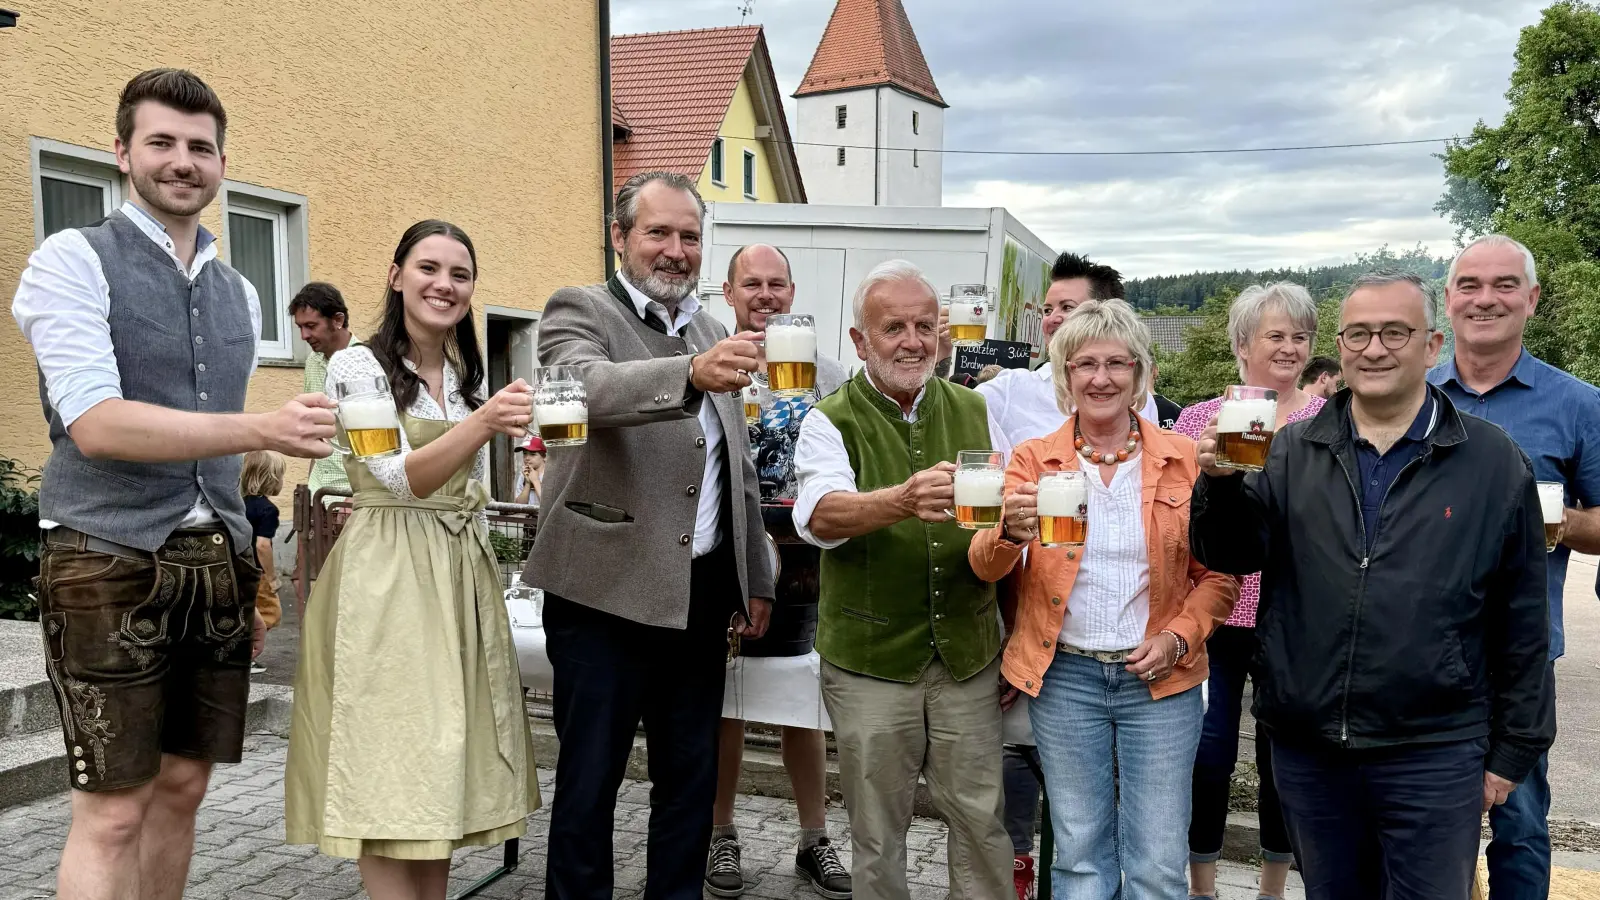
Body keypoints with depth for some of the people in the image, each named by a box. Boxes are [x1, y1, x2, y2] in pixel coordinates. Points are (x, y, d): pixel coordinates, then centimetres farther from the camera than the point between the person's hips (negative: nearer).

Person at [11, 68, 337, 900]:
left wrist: (249, 575, 14)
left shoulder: (238, 293, 14)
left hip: (216, 565, 6)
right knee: (112, 813, -2)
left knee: (181, 789, 13)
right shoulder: (71, 261, -4)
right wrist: (262, 428, -26)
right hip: (109, 561, -5)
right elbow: (94, 424, -16)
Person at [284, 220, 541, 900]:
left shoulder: (469, 374, 12)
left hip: (462, 575, 6)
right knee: (391, 768, -4)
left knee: (444, 766, 11)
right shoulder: (357, 364, -7)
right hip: (386, 580, -6)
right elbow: (402, 478, -19)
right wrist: (482, 422, -33)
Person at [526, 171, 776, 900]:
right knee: (589, 780, 7)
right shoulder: (579, 312, -4)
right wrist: (691, 372, -45)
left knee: (692, 776, 15)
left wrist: (755, 579, 16)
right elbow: (593, 388, -28)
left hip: (702, 593, 6)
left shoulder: (711, 331, 14)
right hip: (607, 592, -5)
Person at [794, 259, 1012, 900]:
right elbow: (820, 516, -26)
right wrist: (903, 500, -43)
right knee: (876, 833, 12)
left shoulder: (974, 411, 7)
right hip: (869, 660, -2)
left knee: (980, 820, 11)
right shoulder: (832, 422, -5)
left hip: (968, 654, 3)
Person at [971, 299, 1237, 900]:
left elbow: (1220, 574, 5)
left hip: (1160, 677, 0)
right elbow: (985, 567, -9)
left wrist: (1179, 637, -11)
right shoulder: (1032, 460, 1)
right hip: (1064, 676, 0)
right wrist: (1013, 531, -31)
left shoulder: (1184, 459, 1)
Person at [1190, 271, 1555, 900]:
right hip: (1305, 748, 2)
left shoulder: (1494, 463, -1)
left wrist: (1512, 751, 3)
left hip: (1432, 757, -2)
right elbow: (1232, 555, -2)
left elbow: (1522, 623, 2)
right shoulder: (1293, 452, 4)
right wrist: (1221, 482, -21)